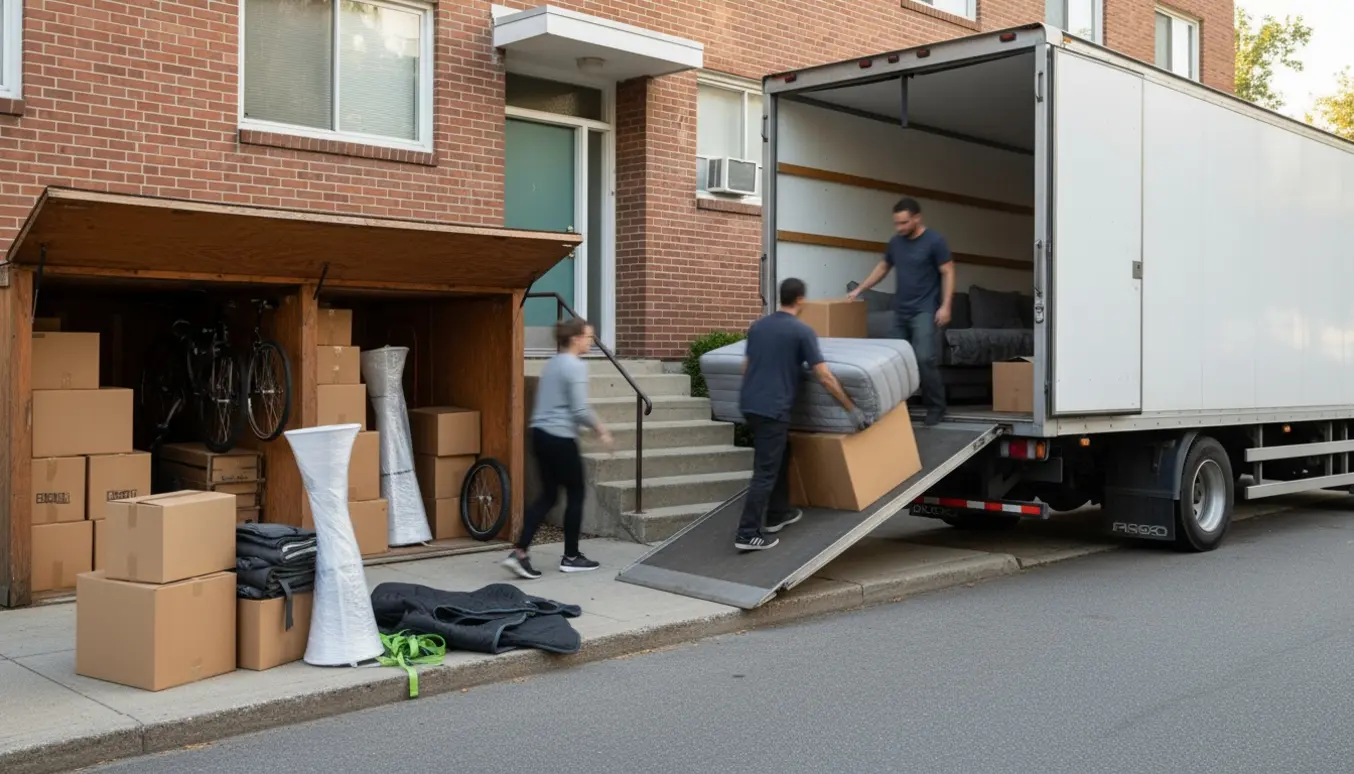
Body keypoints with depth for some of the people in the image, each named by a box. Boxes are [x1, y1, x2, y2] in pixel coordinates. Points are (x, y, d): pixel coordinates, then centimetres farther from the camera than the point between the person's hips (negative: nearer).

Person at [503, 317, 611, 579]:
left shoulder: (552, 364, 15)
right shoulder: (575, 366, -13)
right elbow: (579, 409, -17)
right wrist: (600, 429, -2)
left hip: (541, 435, 9)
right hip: (560, 438, -9)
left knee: (547, 496, 11)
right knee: (575, 495, 7)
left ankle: (519, 553, 2)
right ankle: (571, 557, 17)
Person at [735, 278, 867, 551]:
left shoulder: (757, 326, 12)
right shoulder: (802, 331, -8)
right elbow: (825, 377, -10)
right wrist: (852, 409, -4)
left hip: (749, 404, 8)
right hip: (772, 409, -7)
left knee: (781, 456, 24)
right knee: (765, 472, -5)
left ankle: (777, 514, 29)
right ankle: (748, 534, -7)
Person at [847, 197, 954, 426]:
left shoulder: (934, 241, -7)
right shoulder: (895, 242, 10)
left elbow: (948, 273, -7)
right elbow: (883, 268, 23)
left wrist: (945, 306, -15)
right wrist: (859, 289, 18)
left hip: (925, 310, -6)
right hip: (900, 310, 6)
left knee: (925, 359, -14)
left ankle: (936, 407, -2)